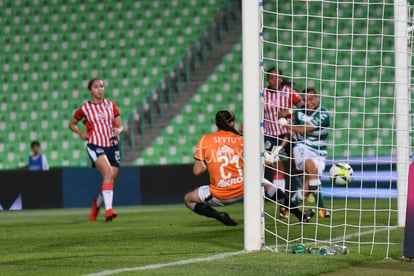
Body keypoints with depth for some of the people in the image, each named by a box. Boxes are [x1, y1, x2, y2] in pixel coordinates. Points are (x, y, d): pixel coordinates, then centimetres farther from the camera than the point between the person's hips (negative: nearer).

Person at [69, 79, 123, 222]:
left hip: (112, 146, 4)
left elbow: (120, 126, 12)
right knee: (108, 172, -27)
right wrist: (81, 134, 0)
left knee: (111, 178, 2)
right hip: (95, 146, -4)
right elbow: (72, 124, 18)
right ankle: (108, 209, -35)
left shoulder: (111, 105, 11)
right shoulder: (85, 108, 4)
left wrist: (118, 130, -12)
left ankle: (97, 204, 32)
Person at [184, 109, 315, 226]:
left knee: (188, 199, 20)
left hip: (218, 196, -2)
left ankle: (219, 216, -2)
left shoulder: (205, 140, -3)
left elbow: (197, 171, -7)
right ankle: (299, 214, 25)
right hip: (242, 191, 2)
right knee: (266, 184, 29)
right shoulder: (240, 140, 0)